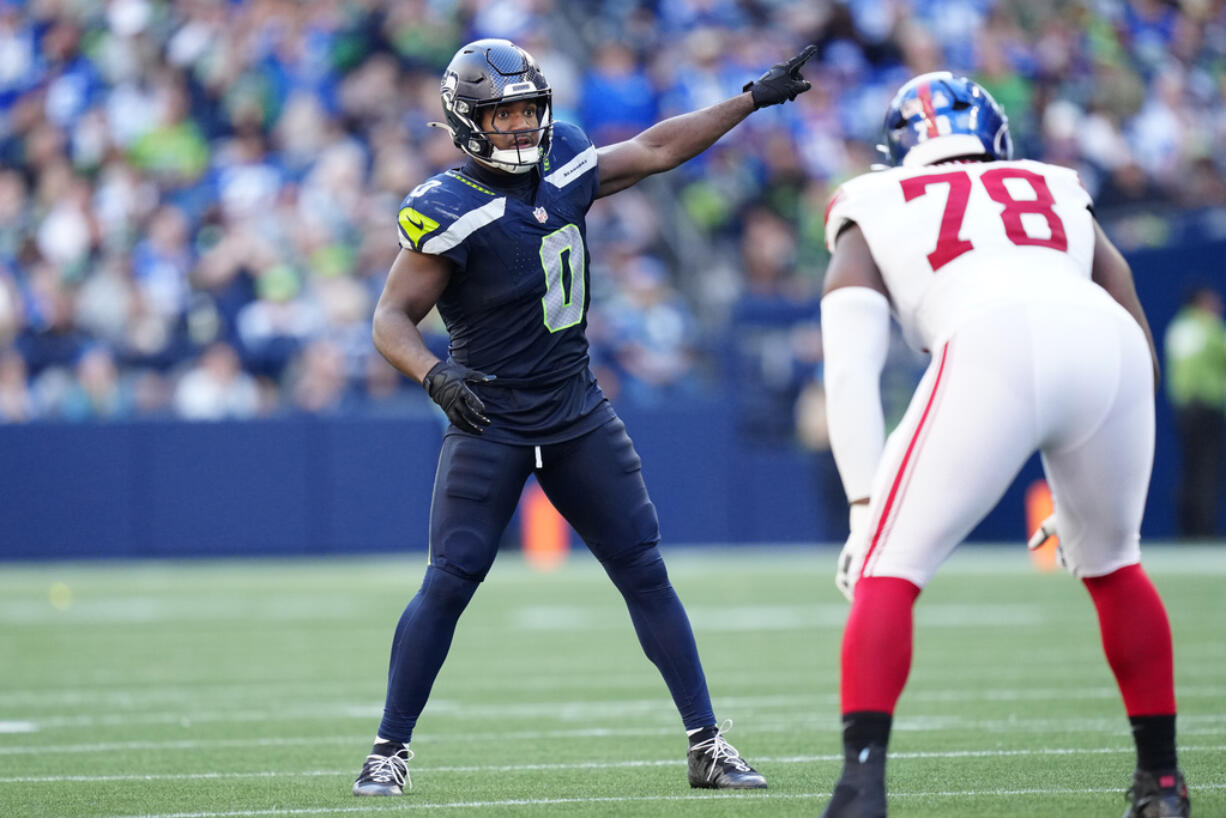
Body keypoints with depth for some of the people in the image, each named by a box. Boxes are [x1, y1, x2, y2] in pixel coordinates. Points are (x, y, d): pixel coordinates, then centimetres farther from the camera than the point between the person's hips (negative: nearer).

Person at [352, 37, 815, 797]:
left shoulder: (566, 166, 1)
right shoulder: (451, 213, -16)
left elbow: (655, 150, 15)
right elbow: (392, 318, -13)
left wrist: (754, 98, 17)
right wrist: (435, 373, -33)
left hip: (579, 412, 5)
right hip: (491, 421, -5)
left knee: (645, 572, 2)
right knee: (450, 580, -12)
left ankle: (707, 744, 6)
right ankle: (389, 752, 0)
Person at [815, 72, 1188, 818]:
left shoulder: (873, 223, 29)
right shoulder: (1062, 197, 38)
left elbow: (852, 373, 13)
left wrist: (865, 509, 7)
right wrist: (1087, 494, 41)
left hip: (992, 349, -3)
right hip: (1107, 346, 3)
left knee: (888, 571, 4)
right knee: (1111, 564, 27)